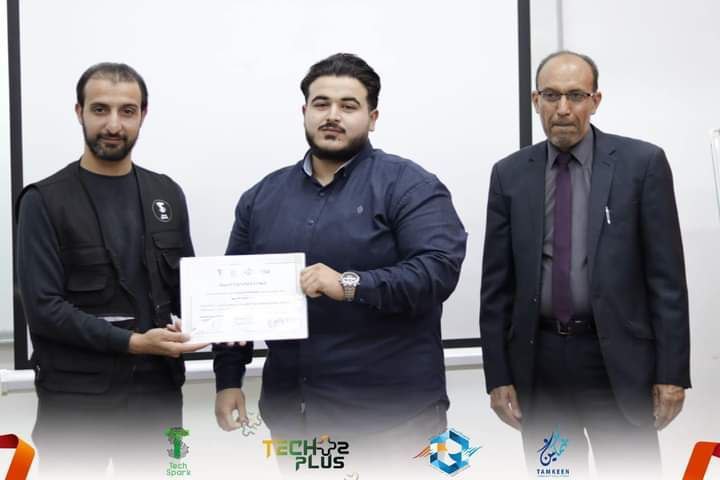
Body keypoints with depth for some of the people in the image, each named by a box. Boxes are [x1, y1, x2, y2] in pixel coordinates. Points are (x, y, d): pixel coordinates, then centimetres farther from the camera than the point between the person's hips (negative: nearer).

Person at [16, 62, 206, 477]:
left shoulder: (167, 195, 9)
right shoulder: (45, 201, -6)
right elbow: (43, 308, -12)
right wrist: (132, 342, -19)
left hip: (158, 393, 4)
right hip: (75, 401, -4)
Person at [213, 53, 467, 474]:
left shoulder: (407, 186, -3)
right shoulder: (262, 197, 12)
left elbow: (440, 268, -15)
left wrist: (351, 285, -24)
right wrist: (229, 379, 8)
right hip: (290, 411, 4)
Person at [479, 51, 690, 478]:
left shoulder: (642, 163, -1)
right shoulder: (510, 175, 6)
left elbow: (666, 275, -3)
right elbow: (497, 284, 6)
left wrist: (672, 371, -7)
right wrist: (498, 375, 1)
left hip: (617, 358, -2)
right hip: (538, 360, 2)